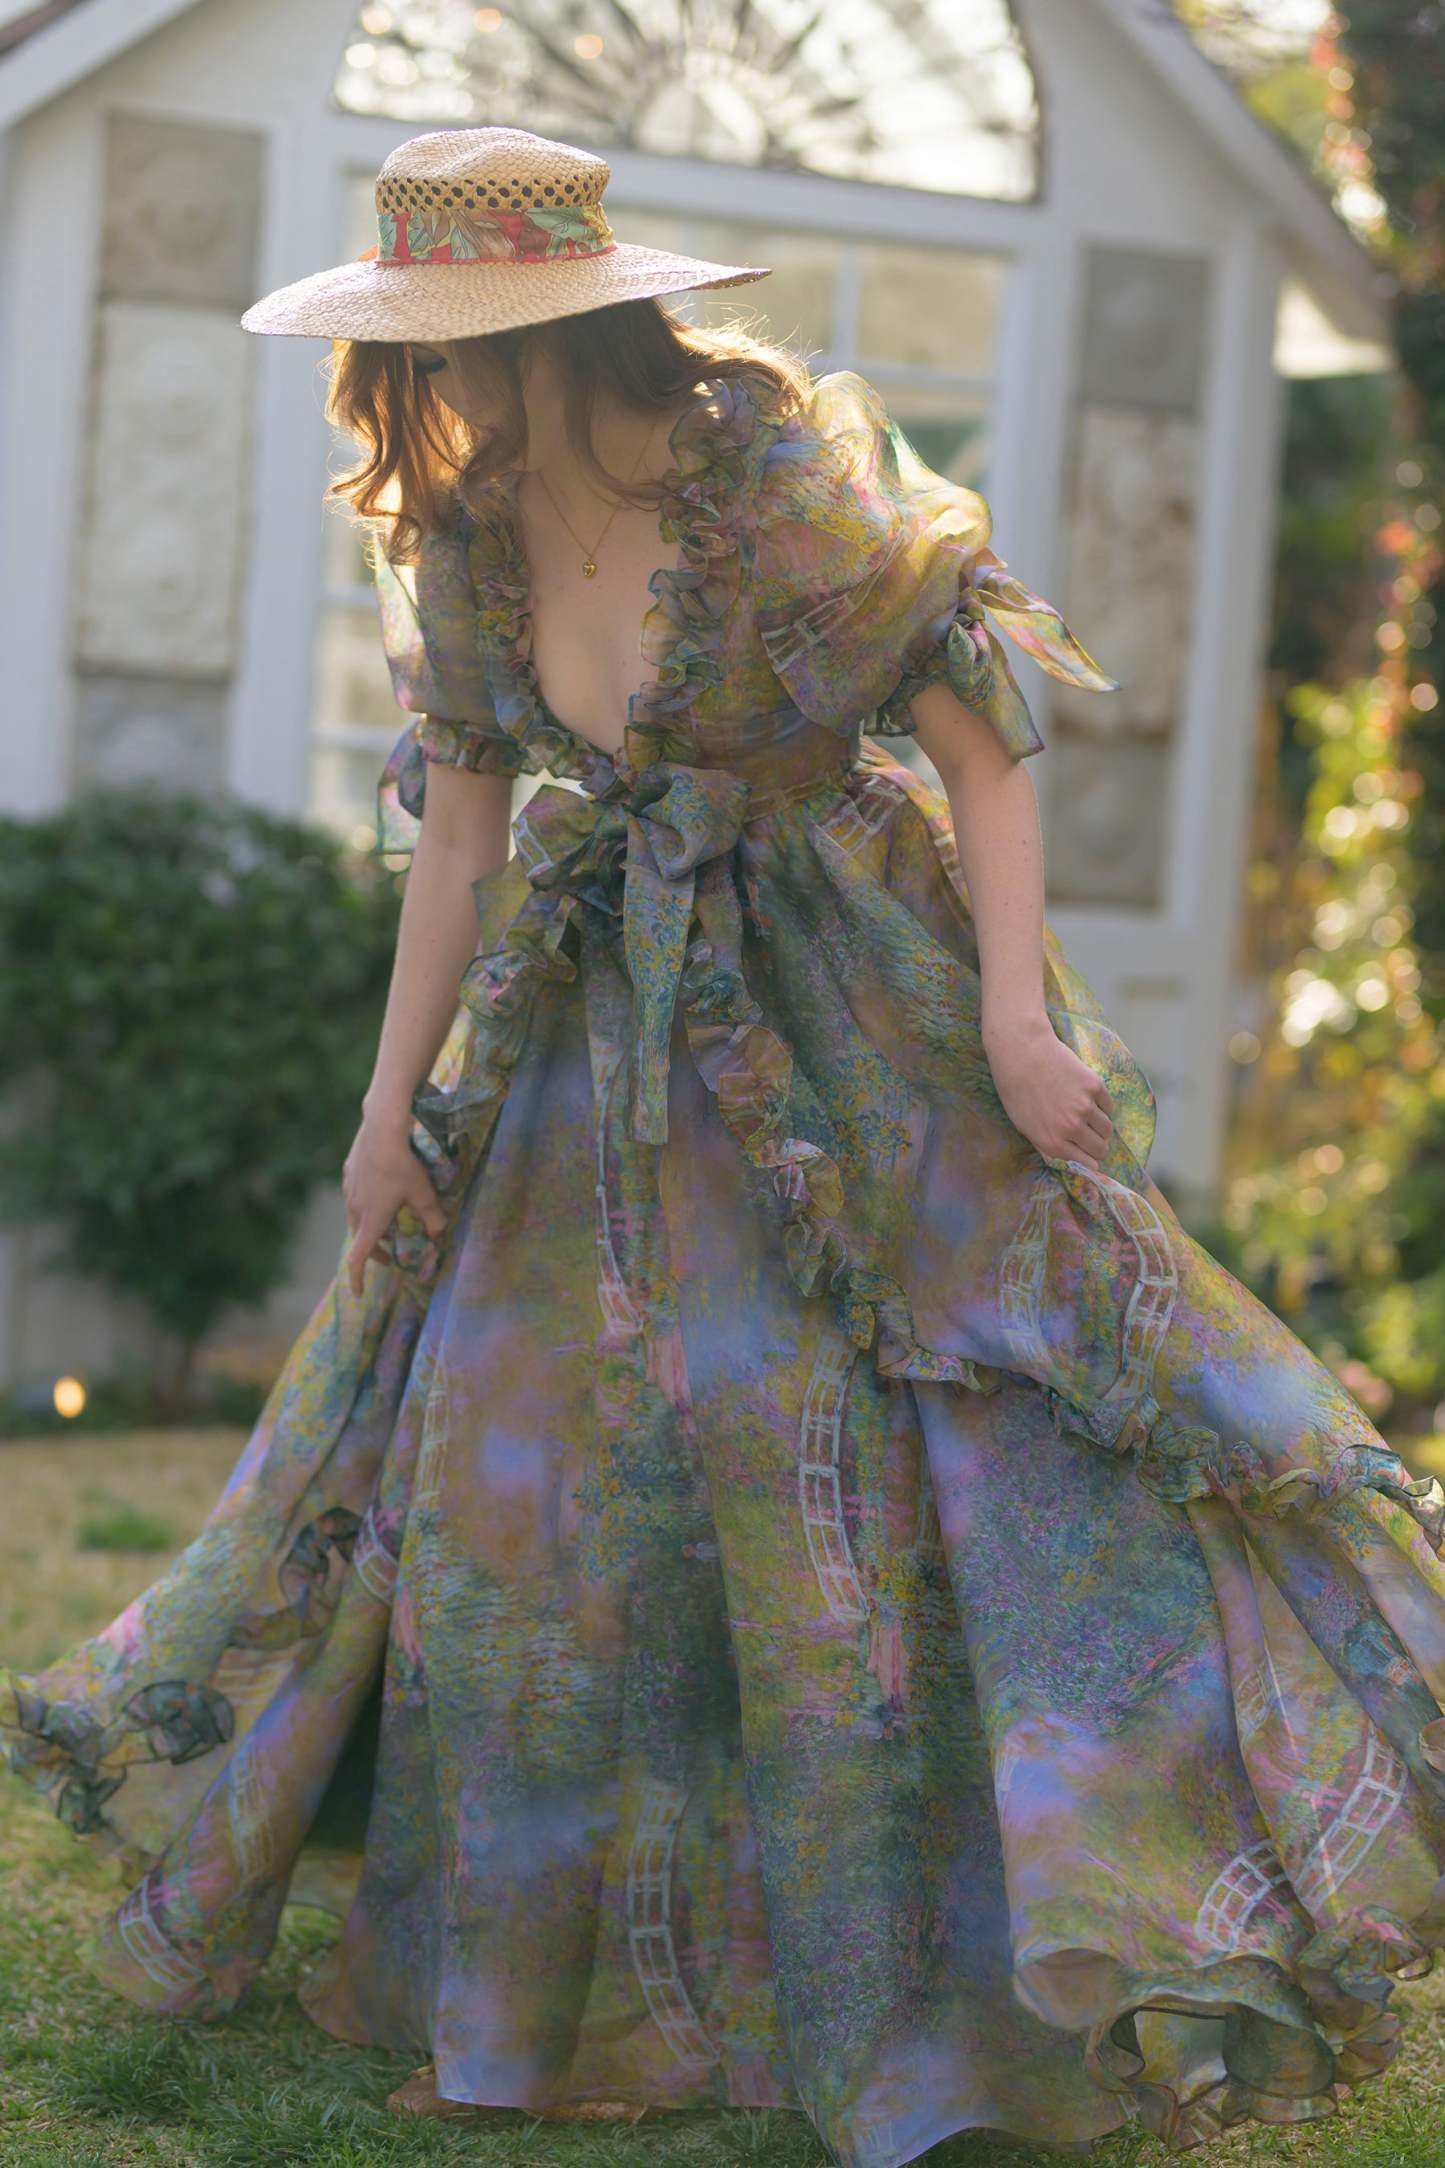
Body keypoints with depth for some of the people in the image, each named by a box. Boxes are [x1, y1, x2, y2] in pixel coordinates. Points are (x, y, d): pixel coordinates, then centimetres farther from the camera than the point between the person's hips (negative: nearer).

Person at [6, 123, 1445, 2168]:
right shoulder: (464, 543, 0)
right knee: (509, 1441, 4)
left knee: (872, 1460, -9)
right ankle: (529, 1974, 19)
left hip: (852, 1013, -5)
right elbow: (459, 830, 7)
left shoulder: (784, 465, -16)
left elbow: (979, 727, -13)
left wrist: (1018, 1010, -20)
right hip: (610, 1032, 6)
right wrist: (394, 1104, 7)